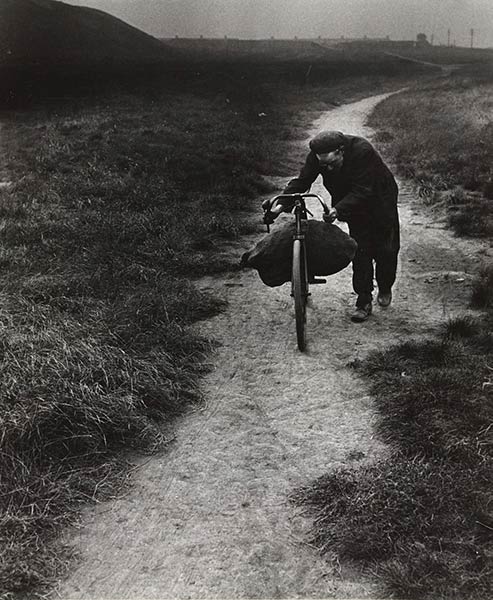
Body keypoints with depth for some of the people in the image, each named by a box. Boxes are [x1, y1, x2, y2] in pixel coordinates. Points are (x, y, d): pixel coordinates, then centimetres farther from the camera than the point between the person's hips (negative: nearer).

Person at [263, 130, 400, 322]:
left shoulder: (362, 151, -37)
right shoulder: (317, 156, -22)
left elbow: (362, 191, -37)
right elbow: (301, 181, -17)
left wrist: (338, 209, -49)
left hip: (380, 202, -3)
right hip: (355, 206, 4)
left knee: (386, 250, 5)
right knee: (360, 251, -3)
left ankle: (385, 288, 32)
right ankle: (364, 301, 4)